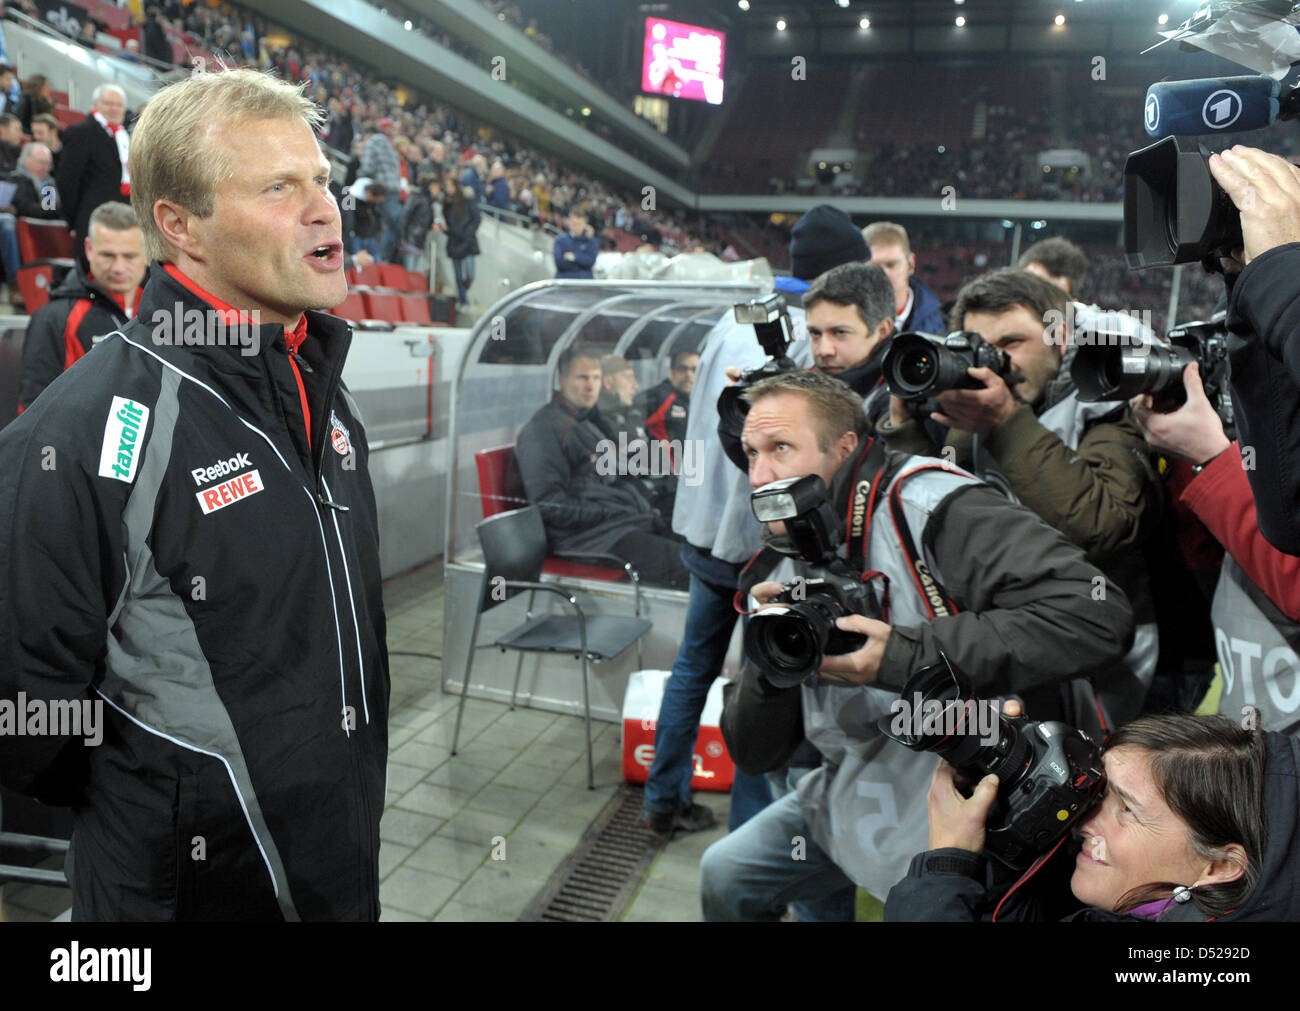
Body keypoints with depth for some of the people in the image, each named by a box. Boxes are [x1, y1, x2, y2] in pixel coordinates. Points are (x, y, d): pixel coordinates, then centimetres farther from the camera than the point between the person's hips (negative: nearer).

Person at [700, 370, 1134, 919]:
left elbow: (1098, 616, -33)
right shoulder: (780, 570, 0)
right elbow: (754, 755, 1)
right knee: (725, 876, 15)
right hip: (854, 798, 7)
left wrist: (905, 655, -34)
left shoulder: (929, 506, -21)